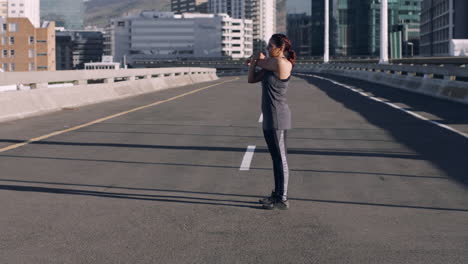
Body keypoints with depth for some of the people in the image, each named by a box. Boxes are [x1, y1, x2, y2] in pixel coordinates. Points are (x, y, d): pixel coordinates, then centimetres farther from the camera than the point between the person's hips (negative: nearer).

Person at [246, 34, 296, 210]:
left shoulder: (280, 63, -18)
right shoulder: (270, 65, 12)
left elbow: (260, 61, -6)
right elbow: (252, 79, 11)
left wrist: (257, 59, 16)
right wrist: (253, 62, -4)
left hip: (277, 118, -10)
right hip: (271, 118, 10)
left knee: (280, 159, -3)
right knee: (277, 158, 17)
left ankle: (282, 200, 4)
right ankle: (278, 194, 27)